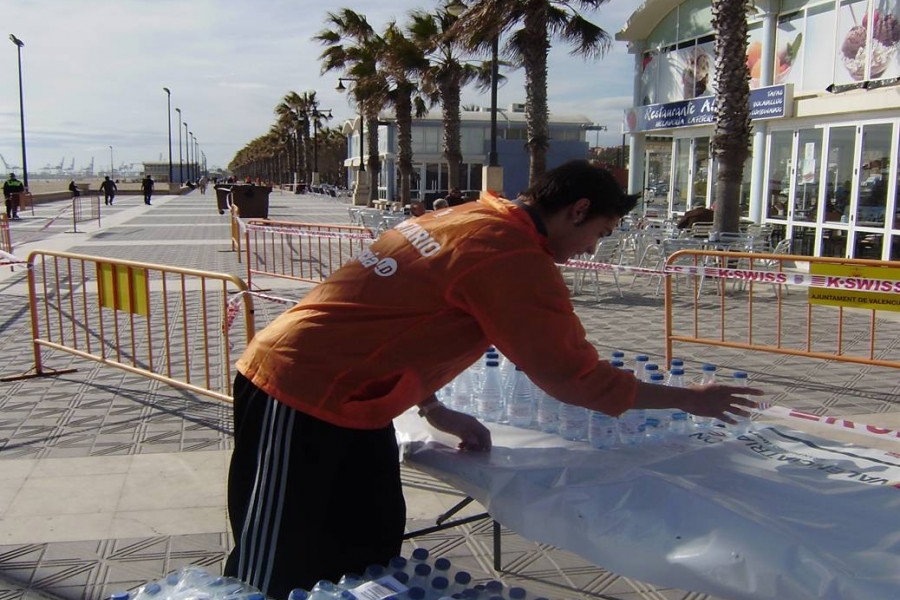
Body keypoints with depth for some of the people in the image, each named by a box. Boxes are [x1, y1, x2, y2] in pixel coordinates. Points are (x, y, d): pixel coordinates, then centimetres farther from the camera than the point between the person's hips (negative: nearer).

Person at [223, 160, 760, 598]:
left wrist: (434, 409, 10)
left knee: (371, 549, 15)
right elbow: (576, 374, -12)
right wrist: (688, 400, 0)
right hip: (301, 401, -9)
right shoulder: (514, 260, -19)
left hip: (340, 396, 9)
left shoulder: (466, 218, 9)